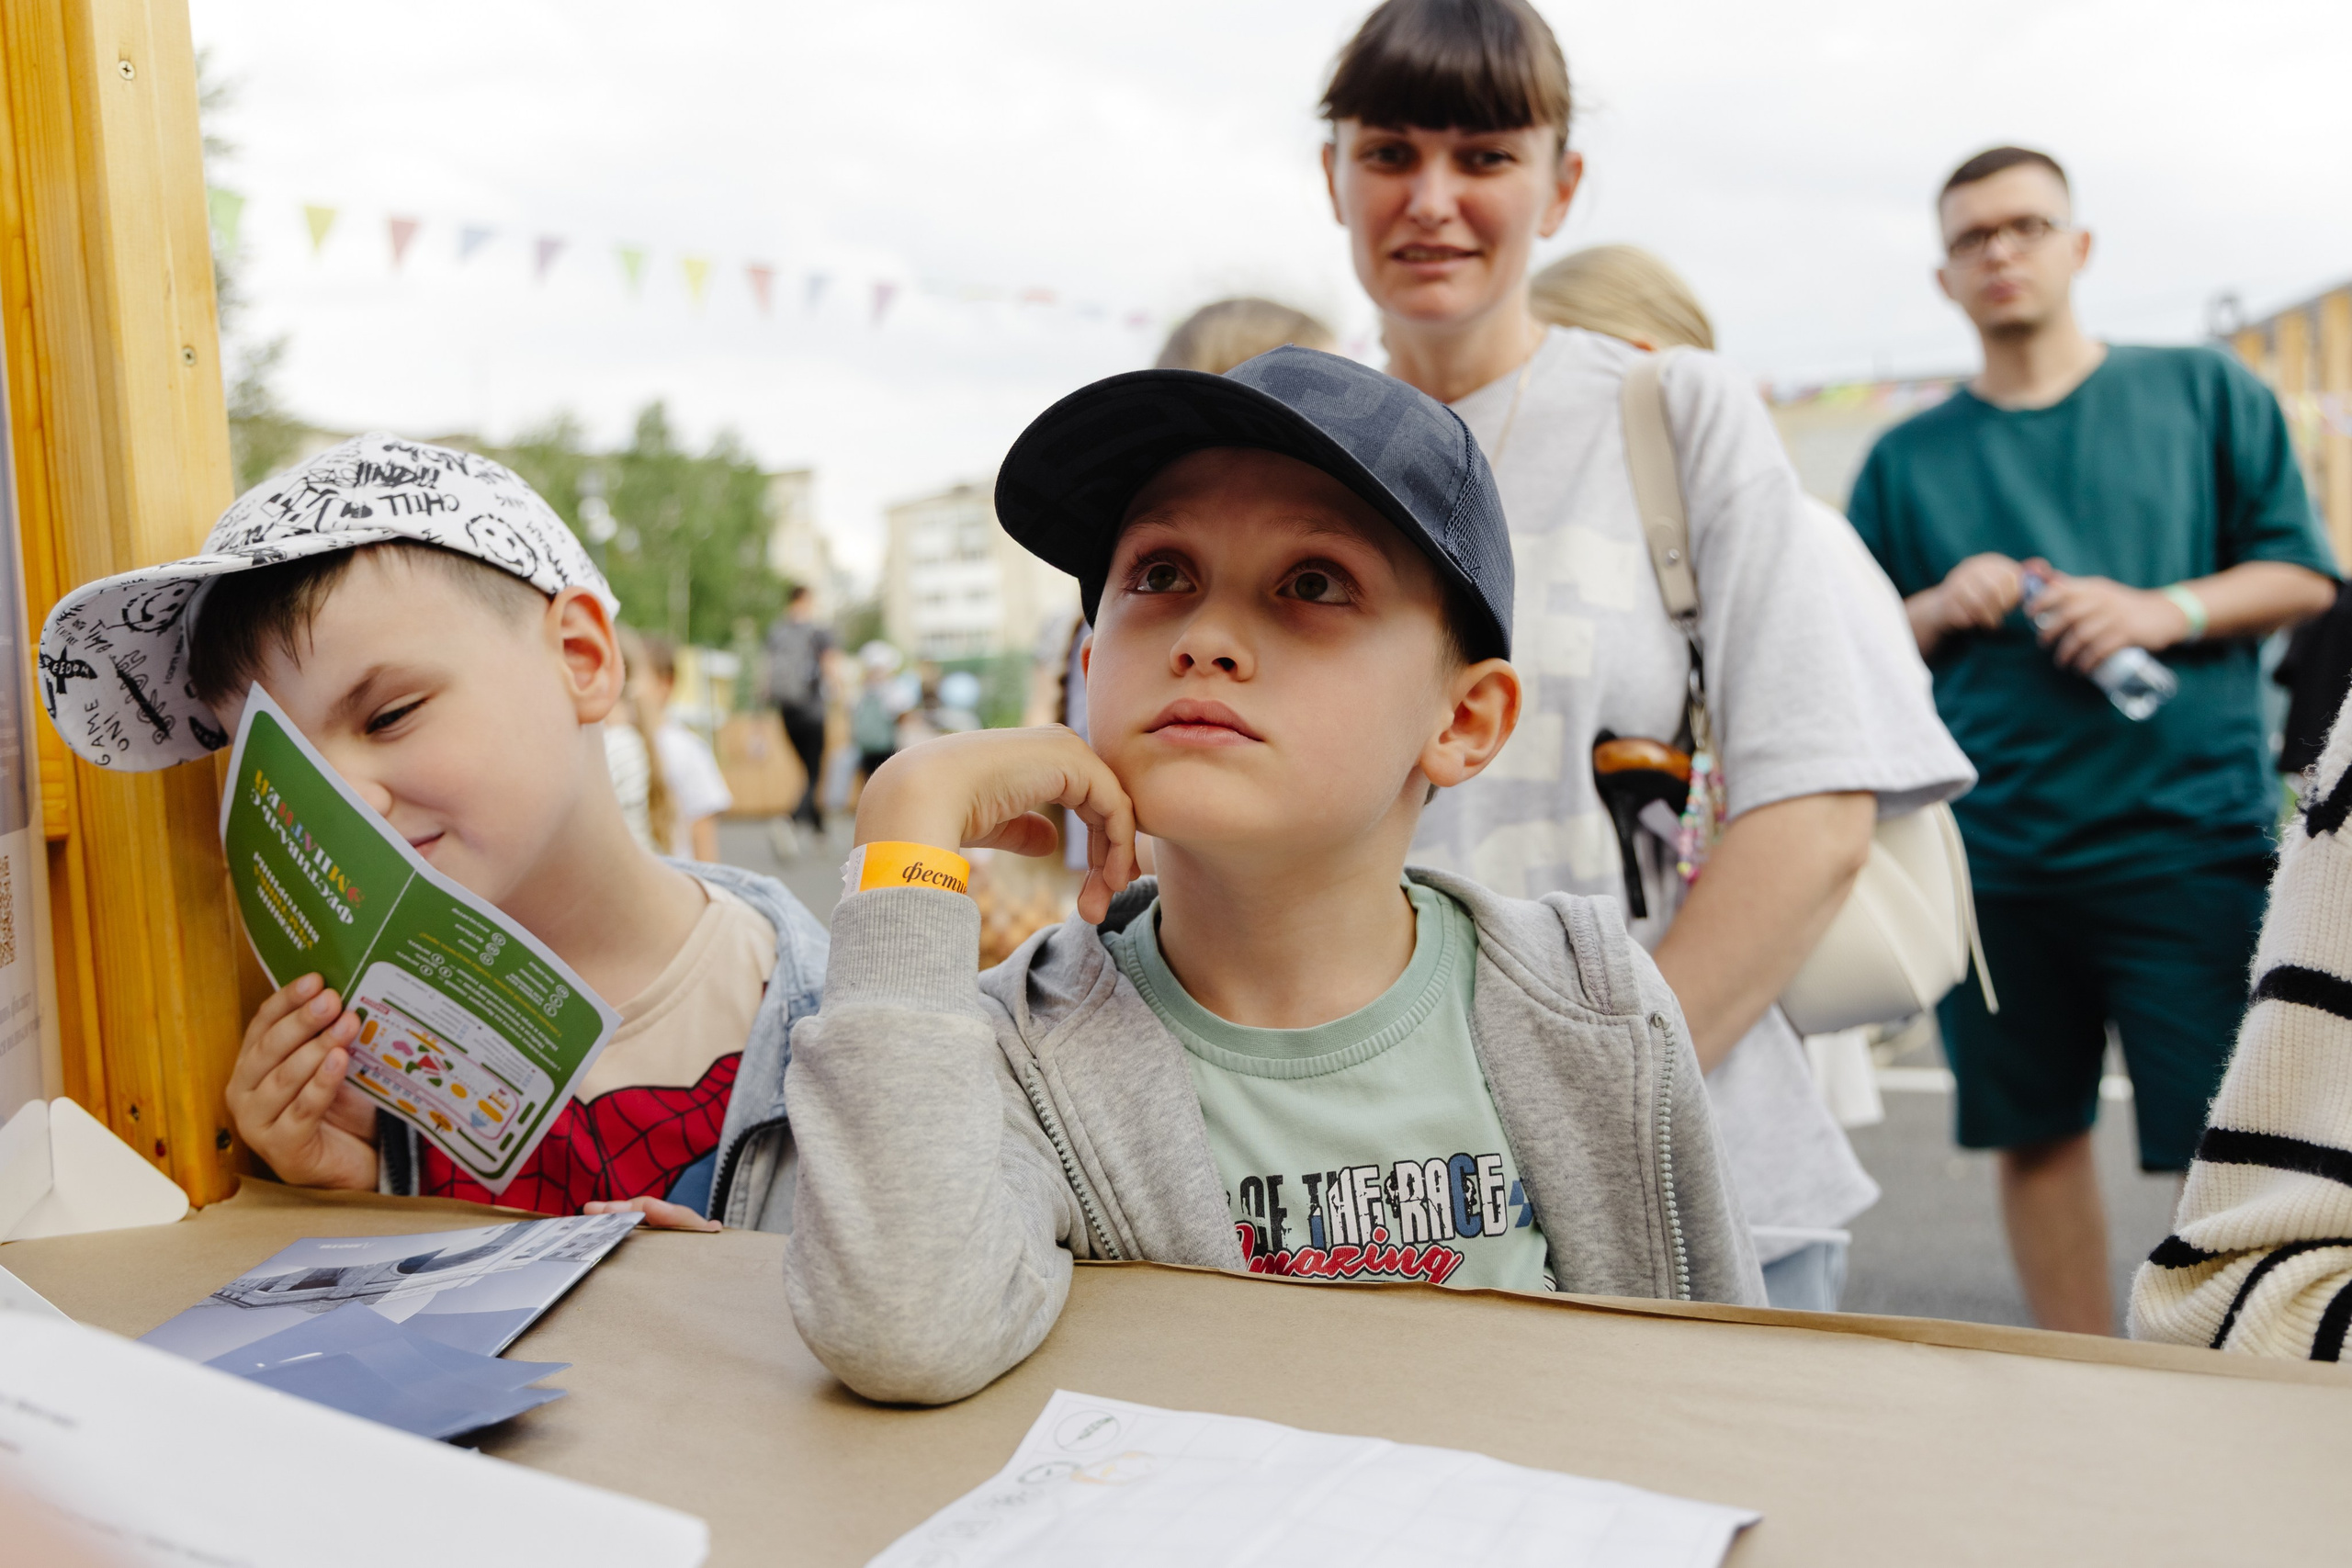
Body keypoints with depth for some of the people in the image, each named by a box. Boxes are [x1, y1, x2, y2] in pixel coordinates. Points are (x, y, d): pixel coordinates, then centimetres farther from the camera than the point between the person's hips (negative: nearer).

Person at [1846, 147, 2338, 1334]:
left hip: (2187, 834, -2)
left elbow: (2304, 574, 7)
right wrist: (1940, 612, -6)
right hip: (1993, 856, 2)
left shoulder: (2202, 392, 9)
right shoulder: (1908, 458, 12)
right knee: (2033, 1136, 9)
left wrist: (2166, 611, -10)